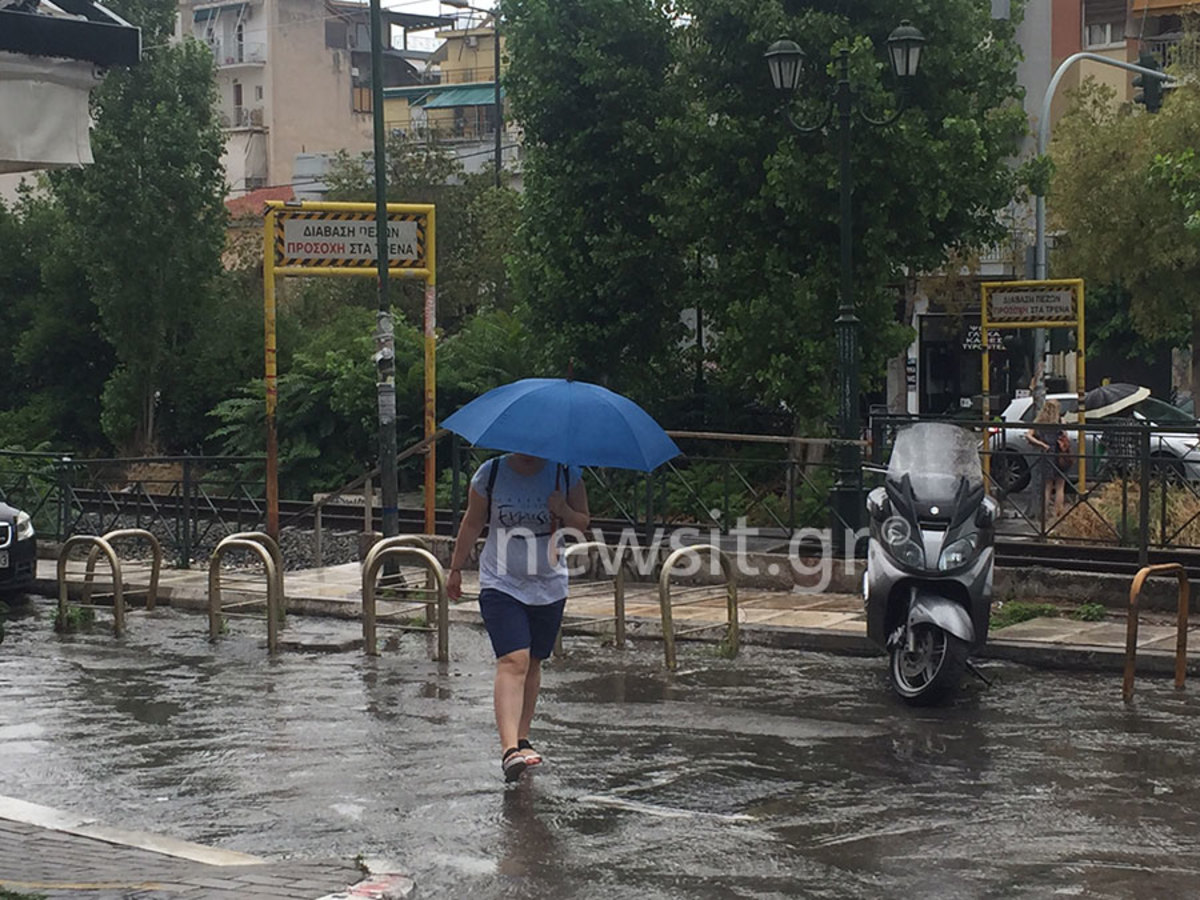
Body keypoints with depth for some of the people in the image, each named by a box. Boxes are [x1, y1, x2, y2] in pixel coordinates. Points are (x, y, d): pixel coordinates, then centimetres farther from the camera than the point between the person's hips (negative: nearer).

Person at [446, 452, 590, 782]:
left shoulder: (566, 475, -2)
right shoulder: (490, 474, -5)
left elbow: (584, 523, 5)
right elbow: (472, 524, 7)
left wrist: (564, 512, -17)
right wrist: (456, 569, 13)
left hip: (549, 586, 3)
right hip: (501, 585, -3)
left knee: (532, 663, 12)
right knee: (513, 661, -18)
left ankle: (522, 739, 27)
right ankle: (509, 747, -27)